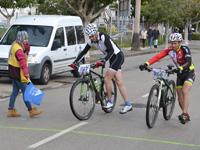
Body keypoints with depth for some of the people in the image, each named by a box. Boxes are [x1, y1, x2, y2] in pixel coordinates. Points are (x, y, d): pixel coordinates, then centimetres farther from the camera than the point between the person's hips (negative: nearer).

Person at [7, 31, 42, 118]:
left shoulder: (15, 45, 10)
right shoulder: (18, 49, -21)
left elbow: (26, 53, 13)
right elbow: (22, 62, -28)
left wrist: (26, 46, -5)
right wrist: (26, 73, -32)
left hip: (14, 73, 10)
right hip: (18, 74, -10)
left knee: (15, 91, 13)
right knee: (25, 91, -2)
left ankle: (11, 110, 15)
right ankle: (31, 111, 4)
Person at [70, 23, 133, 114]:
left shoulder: (103, 37, -23)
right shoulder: (91, 41, 0)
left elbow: (111, 50, -31)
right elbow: (83, 52, 5)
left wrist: (103, 61, -42)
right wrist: (75, 62, -4)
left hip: (118, 56, -8)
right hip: (112, 59, 8)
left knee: (107, 77, -16)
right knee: (119, 82, 2)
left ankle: (109, 102, -5)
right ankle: (128, 104, 3)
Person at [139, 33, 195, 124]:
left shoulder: (185, 49, -22)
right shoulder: (170, 50, -9)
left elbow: (188, 62, -36)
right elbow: (158, 56, -19)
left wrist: (180, 68, -55)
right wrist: (146, 64, -33)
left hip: (189, 73, -5)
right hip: (180, 74, 5)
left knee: (184, 91, -26)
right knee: (180, 96, 3)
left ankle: (184, 114, -31)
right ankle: (186, 116, 19)